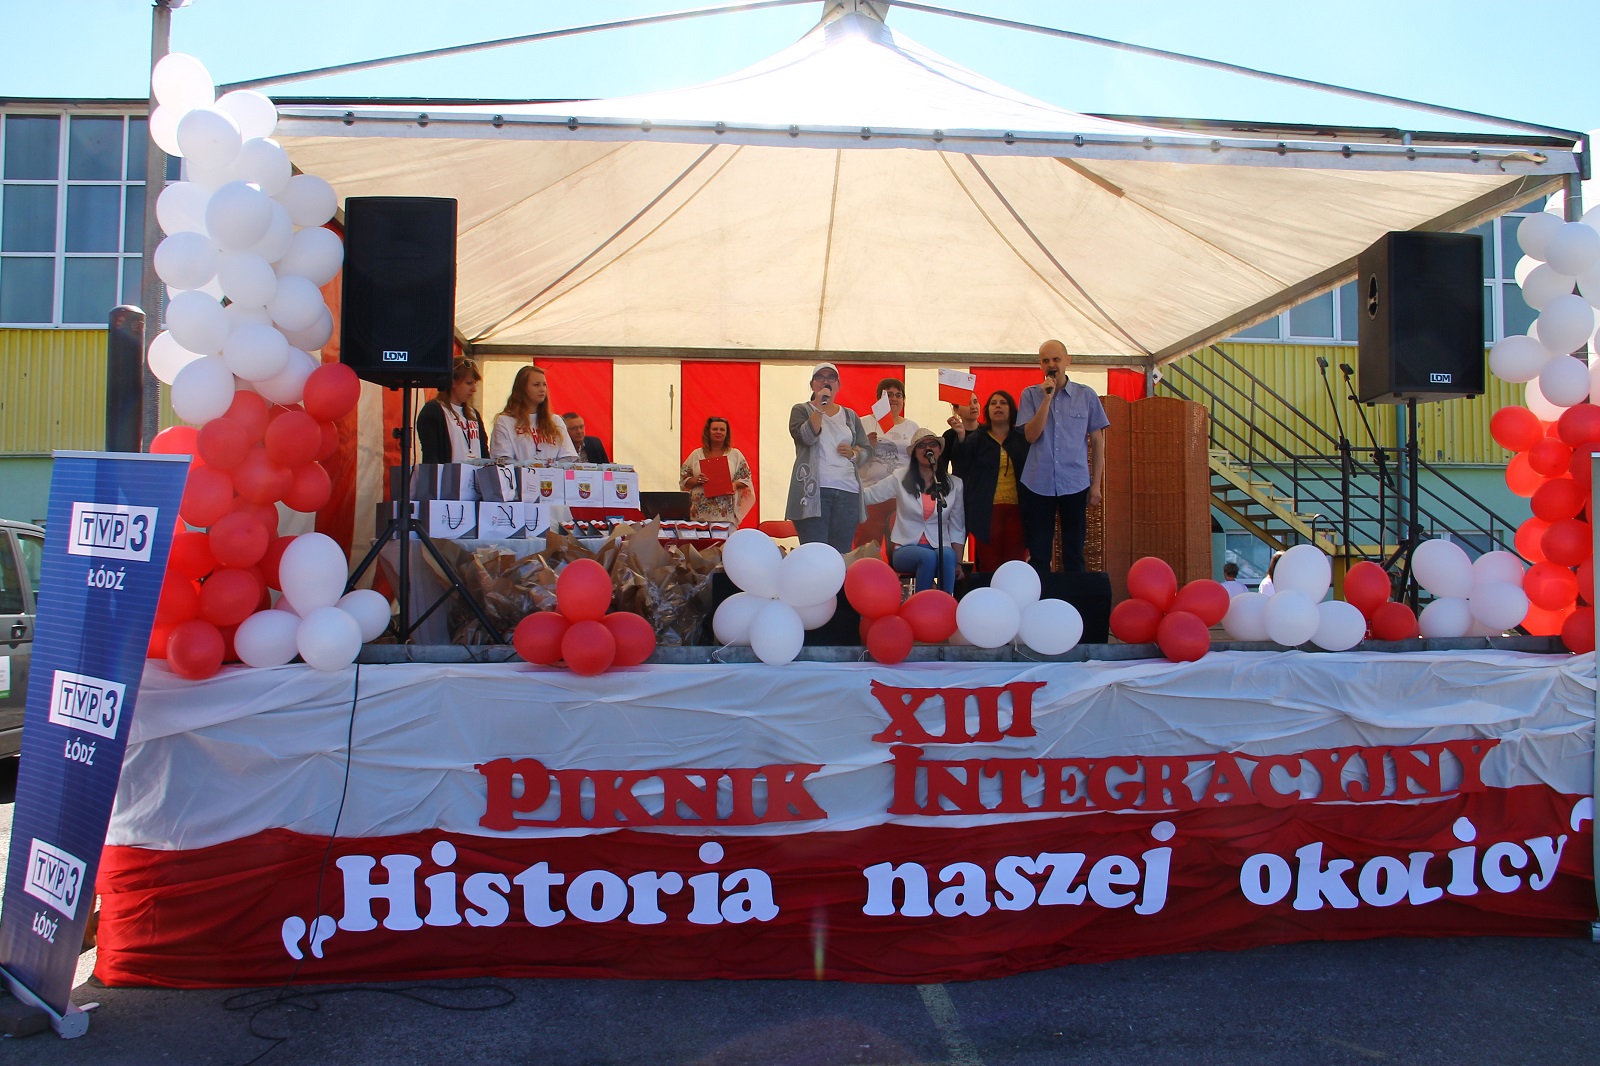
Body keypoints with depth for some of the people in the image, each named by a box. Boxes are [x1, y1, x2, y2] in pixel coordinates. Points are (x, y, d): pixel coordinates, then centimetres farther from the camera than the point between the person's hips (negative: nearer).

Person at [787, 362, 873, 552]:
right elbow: (806, 437, -9)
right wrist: (819, 408, -14)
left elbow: (866, 449, 19)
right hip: (814, 492, -4)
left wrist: (854, 453, -2)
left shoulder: (850, 415, 21)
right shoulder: (801, 410, 10)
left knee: (841, 553, 1)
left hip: (847, 492, 4)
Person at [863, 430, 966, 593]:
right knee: (929, 557, -35)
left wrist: (957, 562, 1)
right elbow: (867, 496, 8)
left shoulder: (954, 484, 9)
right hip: (907, 549, -1)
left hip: (940, 548, 1)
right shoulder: (901, 479, 5)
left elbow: (957, 528, 9)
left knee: (947, 555, -35)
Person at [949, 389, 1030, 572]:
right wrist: (961, 437, -28)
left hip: (1017, 509, 1)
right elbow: (962, 465, -8)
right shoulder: (976, 439, 8)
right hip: (988, 510, -1)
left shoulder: (1023, 437, 12)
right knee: (989, 566, -3)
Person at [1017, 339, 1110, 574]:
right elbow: (1031, 436, -6)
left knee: (1074, 554, 7)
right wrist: (1047, 398, -12)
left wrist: (1096, 484, 2)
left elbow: (1097, 441, 7)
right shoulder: (1030, 395, 5)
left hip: (1075, 484, 0)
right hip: (1037, 484, 0)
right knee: (1038, 555, 4)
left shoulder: (1086, 395, 5)